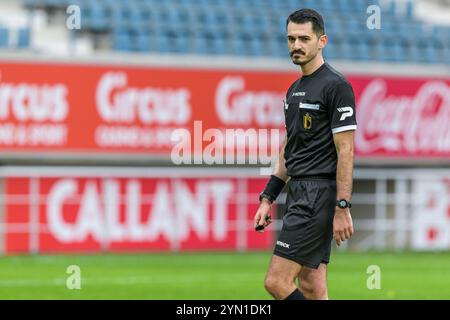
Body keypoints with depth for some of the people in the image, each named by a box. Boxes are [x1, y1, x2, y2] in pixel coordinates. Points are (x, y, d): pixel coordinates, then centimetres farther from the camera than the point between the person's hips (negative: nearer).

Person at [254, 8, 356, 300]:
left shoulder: (336, 86, -11)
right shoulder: (295, 90, 17)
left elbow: (345, 150, -15)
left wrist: (342, 208, -19)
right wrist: (268, 198, 19)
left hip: (318, 195, -9)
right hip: (299, 193, 9)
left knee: (277, 282, -14)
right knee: (311, 289, 8)